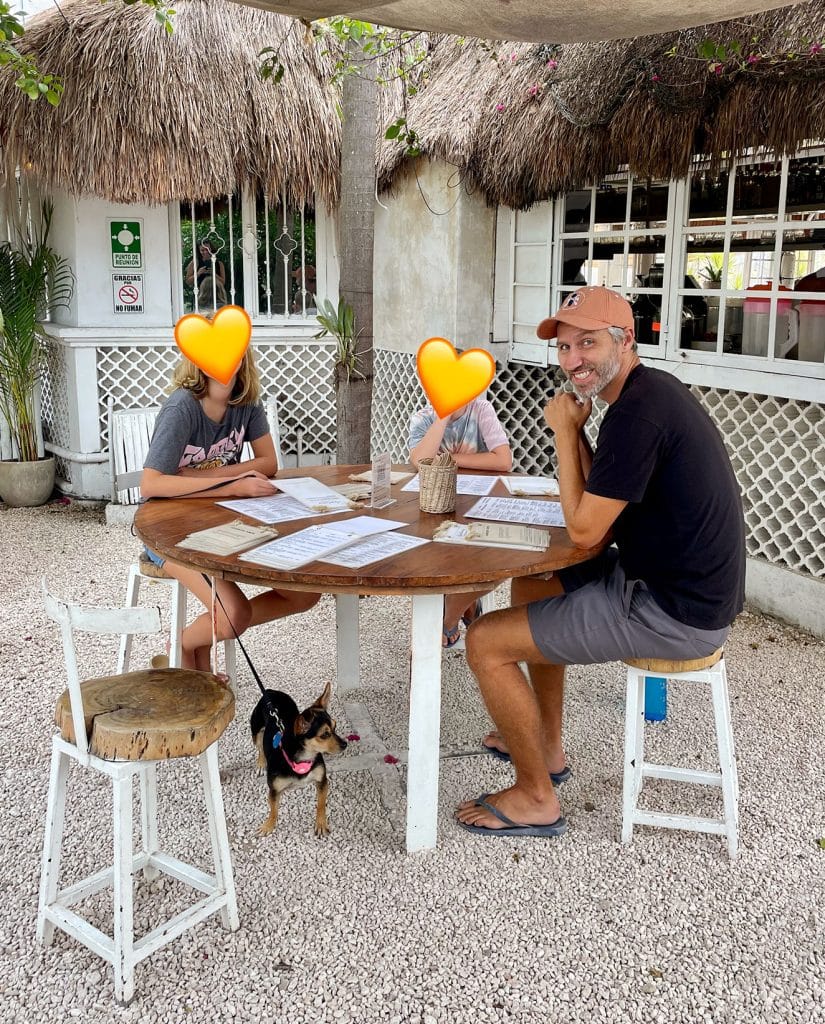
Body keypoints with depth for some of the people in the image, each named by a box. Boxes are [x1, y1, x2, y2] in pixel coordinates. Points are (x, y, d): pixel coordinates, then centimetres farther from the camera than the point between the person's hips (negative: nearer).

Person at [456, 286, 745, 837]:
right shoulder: (654, 389, 9)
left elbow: (584, 529, -18)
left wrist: (565, 430, -11)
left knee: (486, 641, -9)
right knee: (531, 586, 26)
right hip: (688, 583, 11)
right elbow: (603, 500, 14)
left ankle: (536, 799, 9)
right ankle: (547, 745, 35)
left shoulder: (638, 410, -23)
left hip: (675, 613, -11)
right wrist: (575, 431, 0)